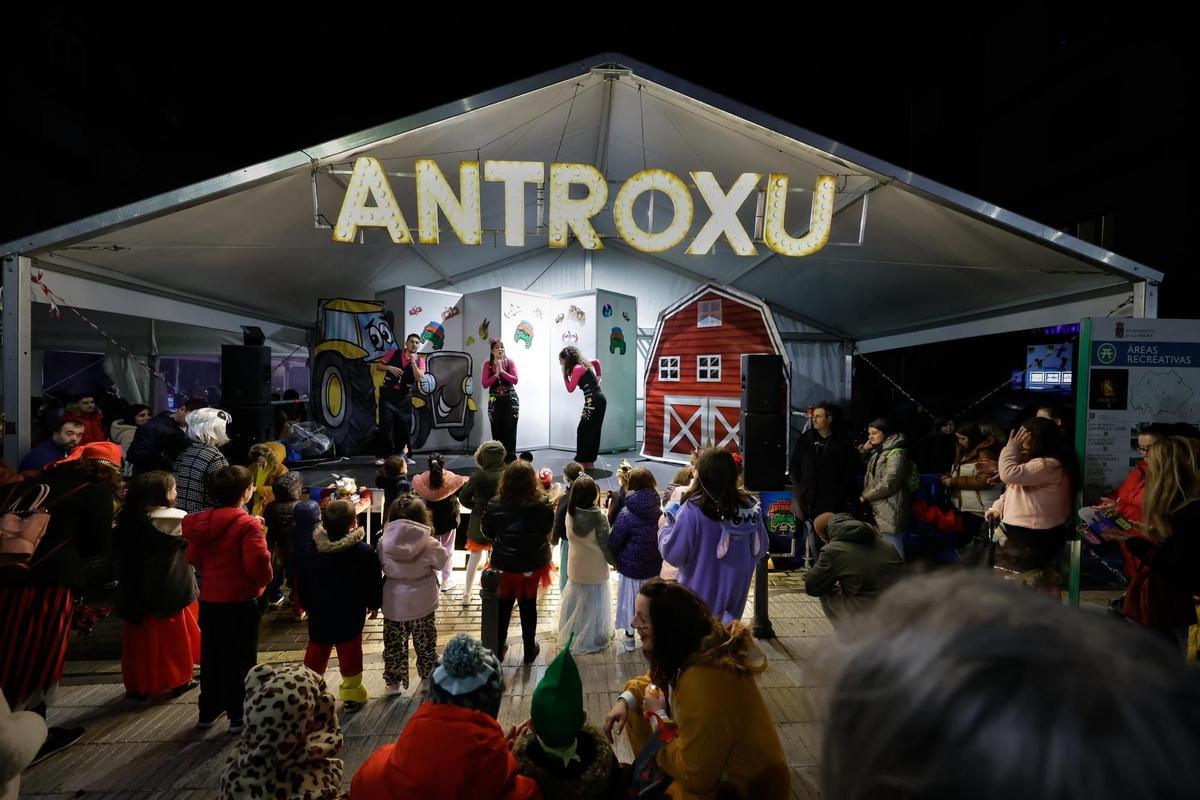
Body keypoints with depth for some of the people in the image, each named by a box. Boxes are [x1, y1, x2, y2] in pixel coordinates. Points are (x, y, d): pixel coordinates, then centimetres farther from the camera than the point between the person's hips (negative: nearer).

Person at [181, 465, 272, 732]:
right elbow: (258, 562, -25)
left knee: (211, 655, 20)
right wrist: (264, 579, -6)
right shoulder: (247, 524, -20)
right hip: (240, 600, -7)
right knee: (240, 658, 5)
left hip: (209, 598, 7)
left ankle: (208, 711, 33)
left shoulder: (203, 521, 2)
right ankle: (239, 716, 15)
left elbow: (194, 557, 11)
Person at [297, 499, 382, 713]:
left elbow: (303, 585, 4)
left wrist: (307, 606, 19)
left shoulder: (310, 551, -8)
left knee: (316, 654, 19)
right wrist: (374, 604, 8)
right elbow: (373, 584, -10)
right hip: (350, 615, -3)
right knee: (349, 655, 11)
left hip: (319, 614, 3)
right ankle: (351, 694, 21)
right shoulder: (364, 552, -19)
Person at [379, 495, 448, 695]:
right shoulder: (428, 543, -21)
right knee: (425, 645, 19)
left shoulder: (384, 543, -16)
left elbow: (379, 567, -3)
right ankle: (428, 679, 34)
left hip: (394, 604, 1)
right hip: (422, 603, -1)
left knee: (393, 645, 21)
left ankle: (393, 683, 34)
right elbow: (442, 561, -4)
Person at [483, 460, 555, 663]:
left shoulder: (495, 506, -20)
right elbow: (548, 528, -4)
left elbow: (487, 534, -6)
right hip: (532, 565, 0)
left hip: (503, 565, 0)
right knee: (528, 606, 19)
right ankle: (530, 650, 34)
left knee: (503, 606, 20)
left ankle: (498, 649, 36)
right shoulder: (541, 506, -21)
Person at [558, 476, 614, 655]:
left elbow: (570, 537, -1)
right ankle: (593, 641, 30)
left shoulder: (570, 514, -14)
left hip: (576, 568, 4)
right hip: (595, 571, -4)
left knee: (575, 602, 24)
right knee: (593, 605, 15)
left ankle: (571, 634, 43)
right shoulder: (599, 518, -26)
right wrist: (614, 561, -1)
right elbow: (606, 546, -18)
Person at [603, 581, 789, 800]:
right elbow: (658, 680, 12)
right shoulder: (696, 643, -10)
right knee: (635, 702, 6)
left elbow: (695, 776, -28)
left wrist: (657, 715, -17)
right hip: (709, 755, 8)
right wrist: (625, 701, -6)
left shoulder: (704, 680, -36)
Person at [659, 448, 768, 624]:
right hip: (735, 593, 4)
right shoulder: (750, 507, -7)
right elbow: (760, 549, 5)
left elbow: (673, 554, -18)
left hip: (700, 594, -4)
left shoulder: (693, 510, -24)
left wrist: (665, 526, -2)